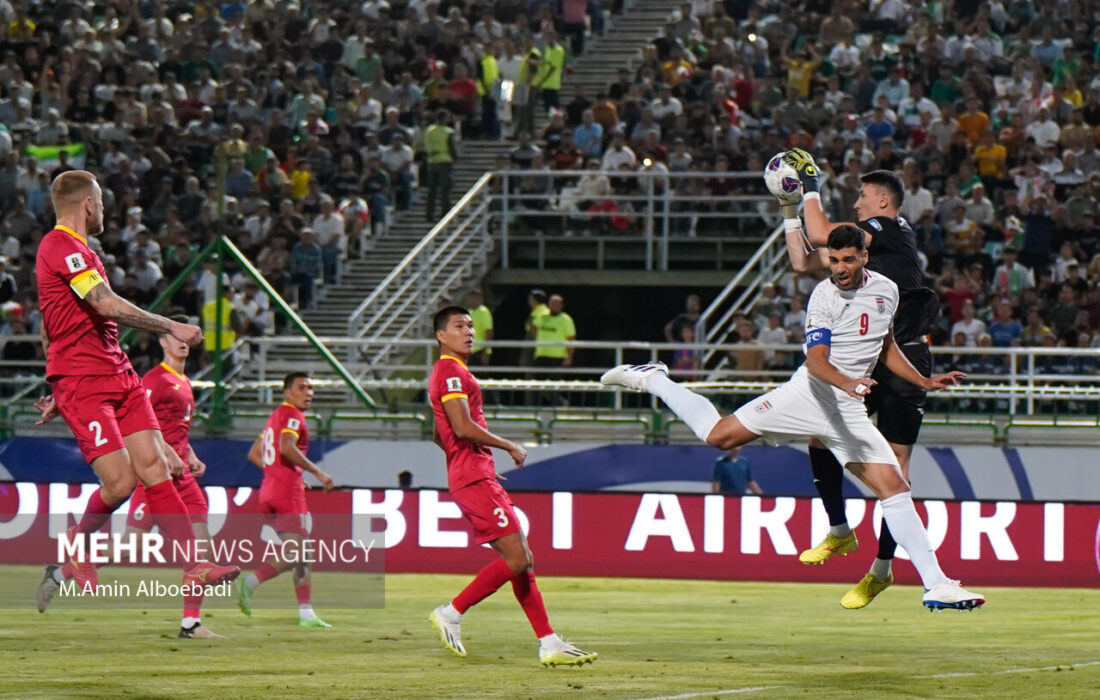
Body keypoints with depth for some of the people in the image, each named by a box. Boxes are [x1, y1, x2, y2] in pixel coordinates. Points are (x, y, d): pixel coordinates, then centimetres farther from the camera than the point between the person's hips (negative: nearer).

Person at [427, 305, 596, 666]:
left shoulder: (451, 373, 23)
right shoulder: (451, 372, -10)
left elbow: (438, 435, 30)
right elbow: (463, 427, -21)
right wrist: (509, 446, -11)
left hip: (480, 478, 11)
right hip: (474, 478, -11)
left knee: (522, 559, 6)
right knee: (516, 559, -14)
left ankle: (549, 644, 4)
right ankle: (451, 614, -6)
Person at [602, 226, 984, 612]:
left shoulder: (887, 290, 8)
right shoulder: (824, 296, -12)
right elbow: (816, 361, -22)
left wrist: (924, 381, 19)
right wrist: (846, 382, -40)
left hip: (850, 412, 4)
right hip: (809, 392, -4)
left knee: (895, 489, -5)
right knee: (719, 435, -9)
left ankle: (936, 585, -3)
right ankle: (651, 379, 16)